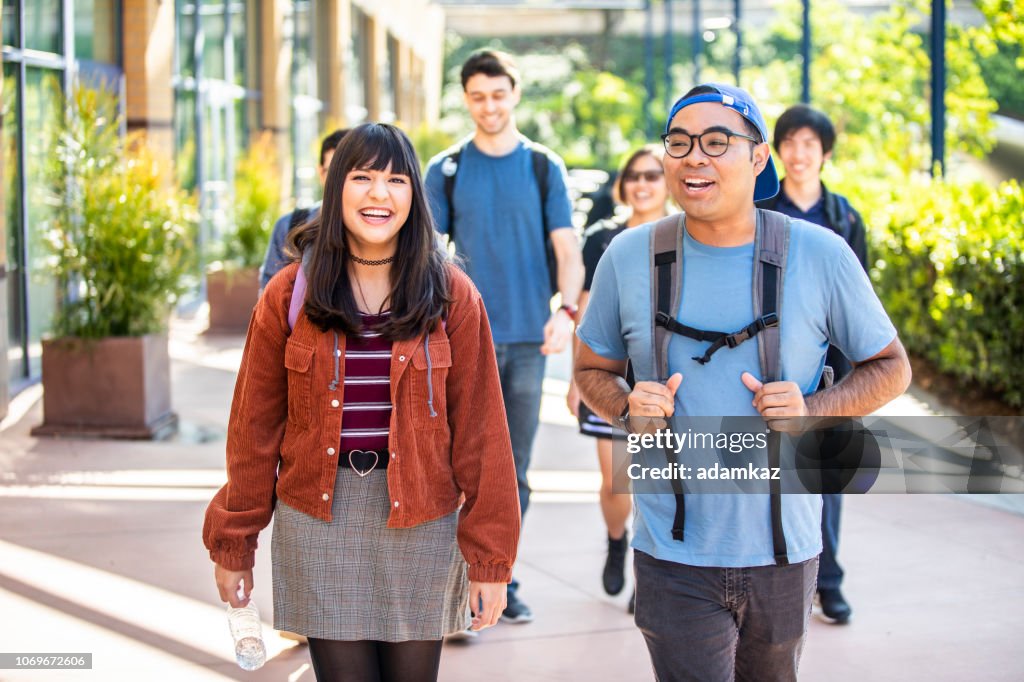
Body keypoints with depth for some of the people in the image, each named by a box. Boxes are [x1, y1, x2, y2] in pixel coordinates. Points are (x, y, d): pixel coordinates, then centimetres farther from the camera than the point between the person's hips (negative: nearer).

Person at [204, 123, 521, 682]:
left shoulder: (450, 296, -1)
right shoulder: (291, 294, 1)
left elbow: (479, 430, -1)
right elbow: (254, 426, 6)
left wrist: (489, 556, -3)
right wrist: (233, 544, 6)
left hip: (420, 522, 0)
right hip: (317, 523, 0)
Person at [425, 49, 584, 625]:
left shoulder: (544, 167, 7)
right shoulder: (446, 170, 5)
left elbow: (567, 246, 1)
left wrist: (567, 308, -16)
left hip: (528, 338, 1)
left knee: (514, 469, 8)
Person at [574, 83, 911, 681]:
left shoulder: (821, 256, -5)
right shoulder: (629, 256, -1)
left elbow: (890, 368, 5)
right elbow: (592, 369, 12)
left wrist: (813, 410, -14)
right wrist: (627, 407, -11)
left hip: (783, 551, 1)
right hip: (674, 558, -1)